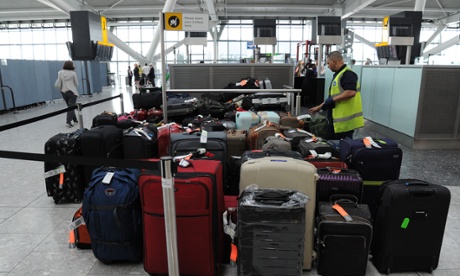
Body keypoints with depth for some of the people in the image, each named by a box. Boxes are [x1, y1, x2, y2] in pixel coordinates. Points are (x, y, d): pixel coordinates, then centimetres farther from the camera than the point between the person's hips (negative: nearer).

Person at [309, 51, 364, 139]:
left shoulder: (347, 74, -14)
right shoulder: (338, 75, 19)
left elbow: (351, 92, -27)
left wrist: (332, 100, -19)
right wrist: (319, 107, 25)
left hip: (345, 120, -10)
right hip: (338, 118, 10)